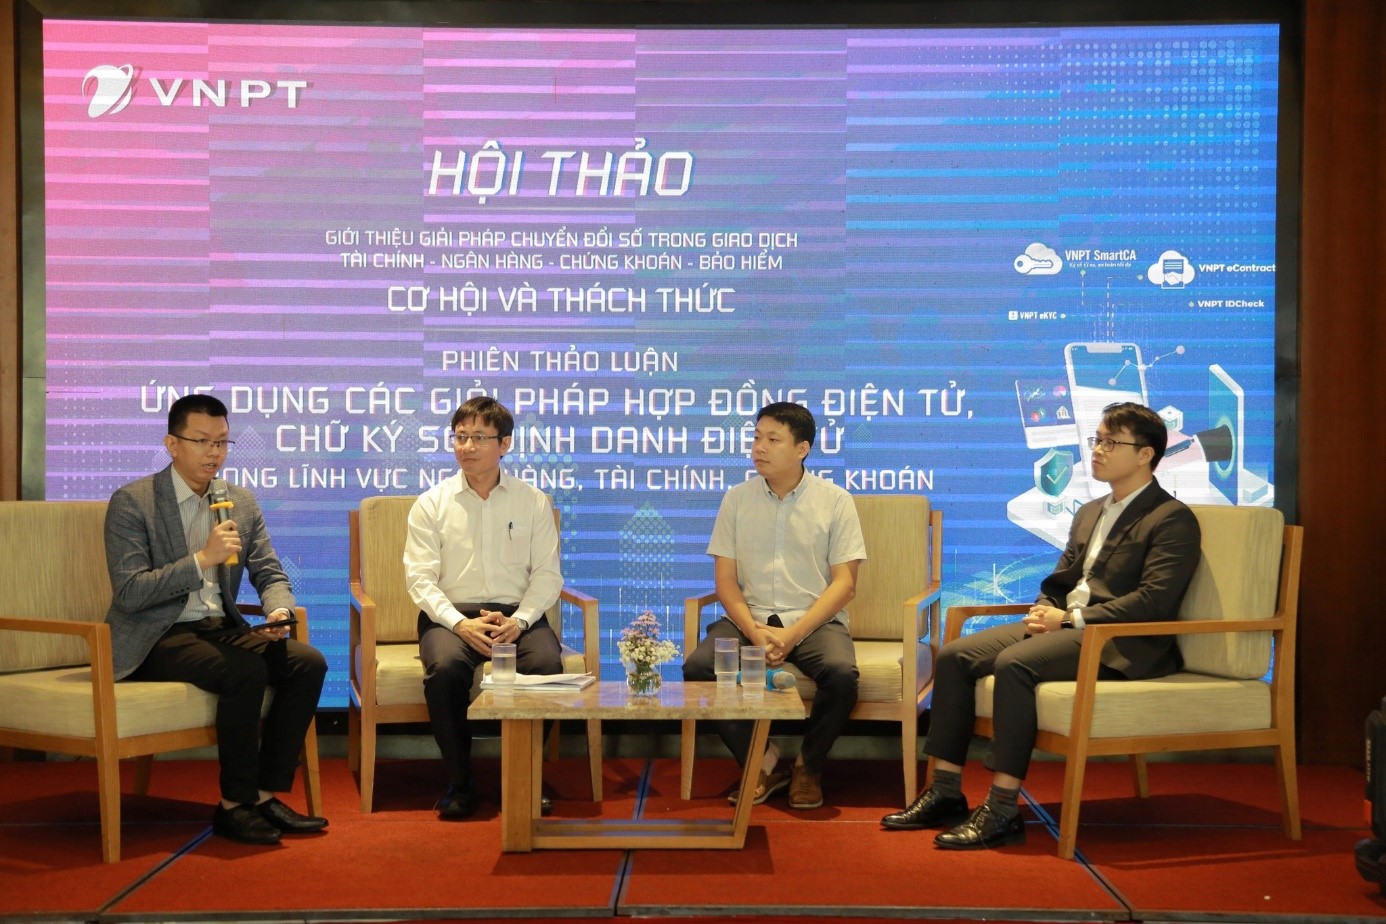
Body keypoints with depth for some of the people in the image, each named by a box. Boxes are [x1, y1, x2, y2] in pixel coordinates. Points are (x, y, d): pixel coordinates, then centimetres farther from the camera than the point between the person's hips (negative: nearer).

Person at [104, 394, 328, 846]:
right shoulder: (131, 502, -7)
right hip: (157, 638, -6)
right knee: (245, 670, -32)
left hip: (221, 629, 6)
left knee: (309, 663, -17)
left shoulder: (242, 502, 10)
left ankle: (265, 795, -10)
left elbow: (270, 574, 12)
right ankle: (234, 804, -16)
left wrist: (279, 611, -11)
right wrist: (202, 559, -23)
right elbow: (129, 593, -15)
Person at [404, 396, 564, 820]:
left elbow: (547, 574, 5)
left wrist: (519, 621, -14)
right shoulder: (431, 503, 6)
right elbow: (420, 577, -1)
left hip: (517, 614, 1)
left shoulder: (533, 502, 9)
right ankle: (459, 782, -16)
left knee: (547, 665, -31)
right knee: (445, 668, -34)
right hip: (451, 614, -1)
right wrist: (461, 624, -17)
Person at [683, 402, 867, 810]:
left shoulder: (835, 501, 1)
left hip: (814, 620, -2)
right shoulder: (737, 498, 8)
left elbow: (844, 583, -3)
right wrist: (754, 631, -14)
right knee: (698, 666, -27)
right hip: (749, 619, 2)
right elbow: (725, 579, 5)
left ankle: (808, 765, -4)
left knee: (841, 673, -33)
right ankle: (760, 759, -7)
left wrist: (793, 634, -17)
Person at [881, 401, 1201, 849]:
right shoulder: (1089, 513, 23)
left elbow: (1153, 600, -16)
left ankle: (1002, 811, -30)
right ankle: (945, 792, -7)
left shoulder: (1173, 519, -4)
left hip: (1121, 642, -9)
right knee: (954, 655, -10)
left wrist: (1071, 619, -17)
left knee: (1013, 663, -33)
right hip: (1065, 626, 9)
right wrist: (1043, 613, 1)